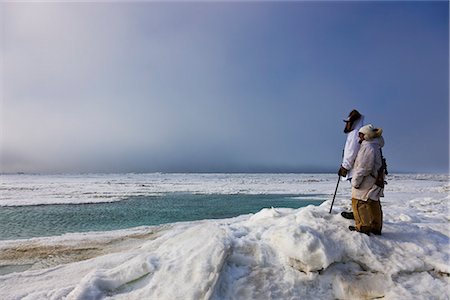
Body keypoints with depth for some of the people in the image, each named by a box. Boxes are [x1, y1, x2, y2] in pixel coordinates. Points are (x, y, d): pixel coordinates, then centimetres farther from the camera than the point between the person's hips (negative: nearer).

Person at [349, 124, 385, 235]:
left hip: (367, 182, -10)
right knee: (374, 204, 16)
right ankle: (376, 227, 25)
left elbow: (363, 168, -22)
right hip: (376, 181, 10)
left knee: (359, 203, -3)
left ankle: (363, 227, 1)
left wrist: (355, 182, -16)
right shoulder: (376, 147, 14)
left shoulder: (367, 147, -18)